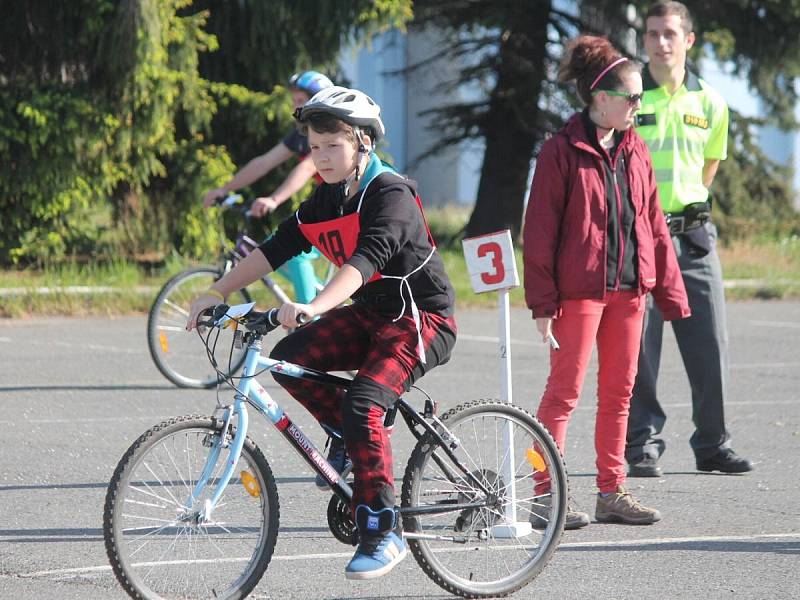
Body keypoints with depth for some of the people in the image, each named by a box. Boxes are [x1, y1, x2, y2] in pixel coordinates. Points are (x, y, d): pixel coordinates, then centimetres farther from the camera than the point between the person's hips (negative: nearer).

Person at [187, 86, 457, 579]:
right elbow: (277, 248, 2)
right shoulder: (328, 199, 5)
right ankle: (356, 442, 6)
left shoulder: (391, 195, -20)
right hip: (369, 315, 8)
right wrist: (218, 292, -9)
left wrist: (314, 307, -50)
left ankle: (384, 533, -19)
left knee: (361, 404, -27)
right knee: (289, 359, -13)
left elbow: (366, 259, -36)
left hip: (422, 320, -8)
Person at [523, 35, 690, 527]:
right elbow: (540, 231, -8)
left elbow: (653, 225, 15)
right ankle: (545, 499, -2)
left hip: (628, 287, 6)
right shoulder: (563, 151, -8)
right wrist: (543, 301, -12)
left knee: (619, 391, 10)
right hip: (579, 288, -6)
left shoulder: (635, 152, 11)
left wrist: (670, 291, 12)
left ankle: (612, 492, 17)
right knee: (566, 390, -4)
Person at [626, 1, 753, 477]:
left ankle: (713, 444, 13)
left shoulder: (710, 104, 8)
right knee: (639, 345, -3)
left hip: (694, 236, 3)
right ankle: (643, 446, 5)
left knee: (711, 343, 4)